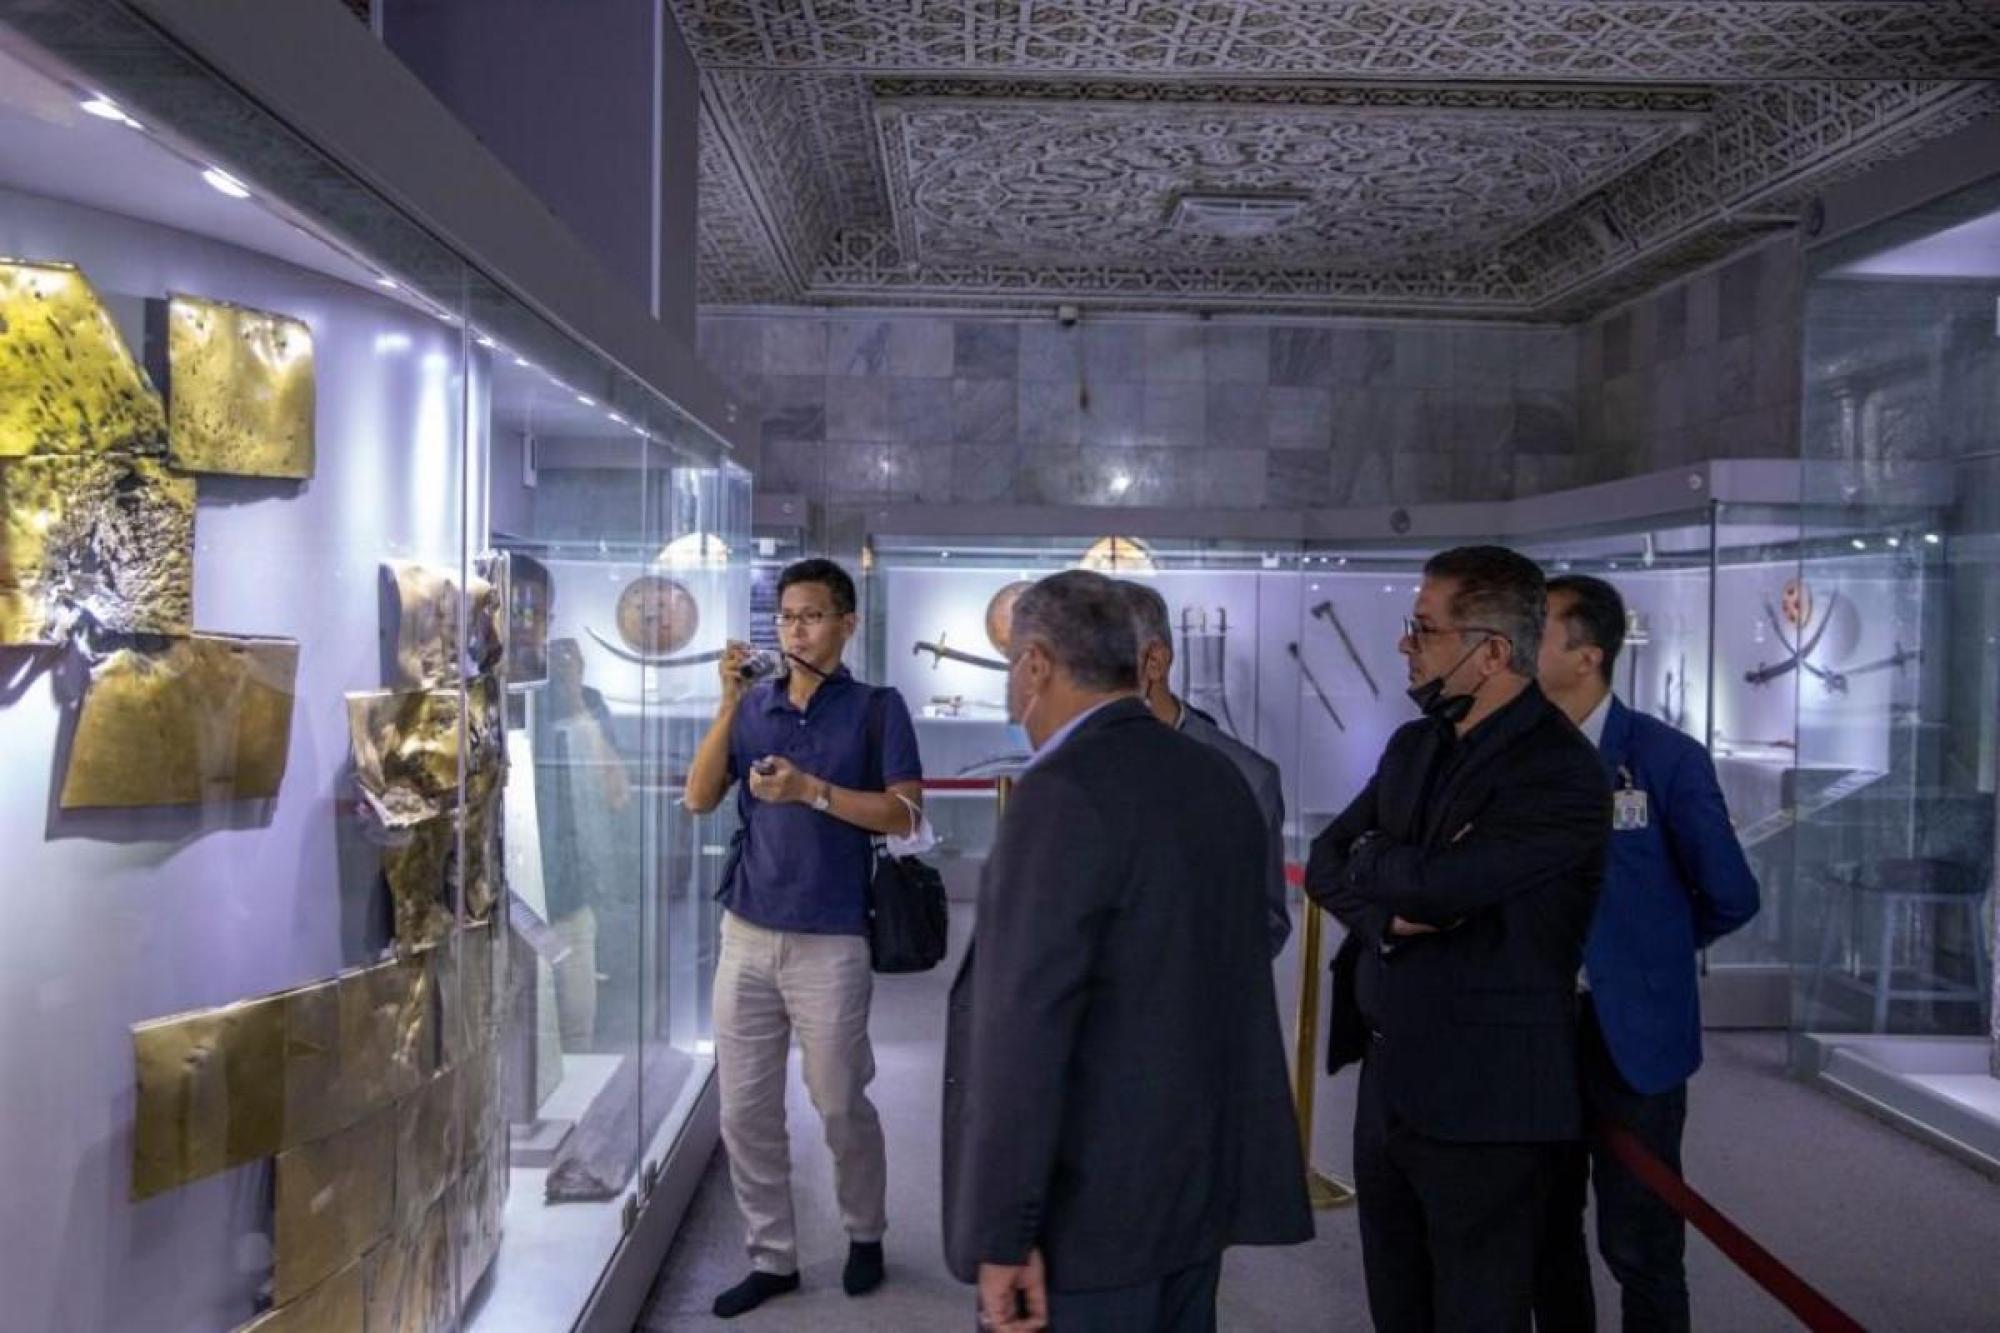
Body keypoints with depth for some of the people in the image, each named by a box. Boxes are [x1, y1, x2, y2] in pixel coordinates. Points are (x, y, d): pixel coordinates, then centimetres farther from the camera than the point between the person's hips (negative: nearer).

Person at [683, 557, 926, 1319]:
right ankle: (771, 1257, 25)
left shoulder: (876, 708, -3)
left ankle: (865, 1235, 33)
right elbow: (699, 799, 0)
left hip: (830, 940, -4)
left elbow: (905, 814, -9)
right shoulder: (754, 706, 7)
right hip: (747, 933, 4)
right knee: (745, 1112, 8)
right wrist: (728, 706, -10)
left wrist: (811, 790, -19)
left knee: (841, 1105, 9)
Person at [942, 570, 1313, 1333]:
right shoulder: (1217, 778, 5)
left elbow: (1025, 1026, -23)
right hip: (1204, 1176, 8)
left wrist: (1004, 1234, -19)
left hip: (1092, 1199, -8)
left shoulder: (1063, 793, -20)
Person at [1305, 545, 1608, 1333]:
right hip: (1387, 1082, 8)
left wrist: (1372, 858, -5)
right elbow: (1325, 865, 6)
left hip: (1484, 1101, -7)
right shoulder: (1414, 745, 8)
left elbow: (1434, 880, -27)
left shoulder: (1561, 776, -18)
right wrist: (1389, 910, -15)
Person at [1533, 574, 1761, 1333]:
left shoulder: (1665, 759, -11)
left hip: (1630, 1034, -4)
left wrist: (1640, 944, 7)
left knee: (1637, 1243, 7)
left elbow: (1730, 897, -3)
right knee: (1546, 1229, 17)